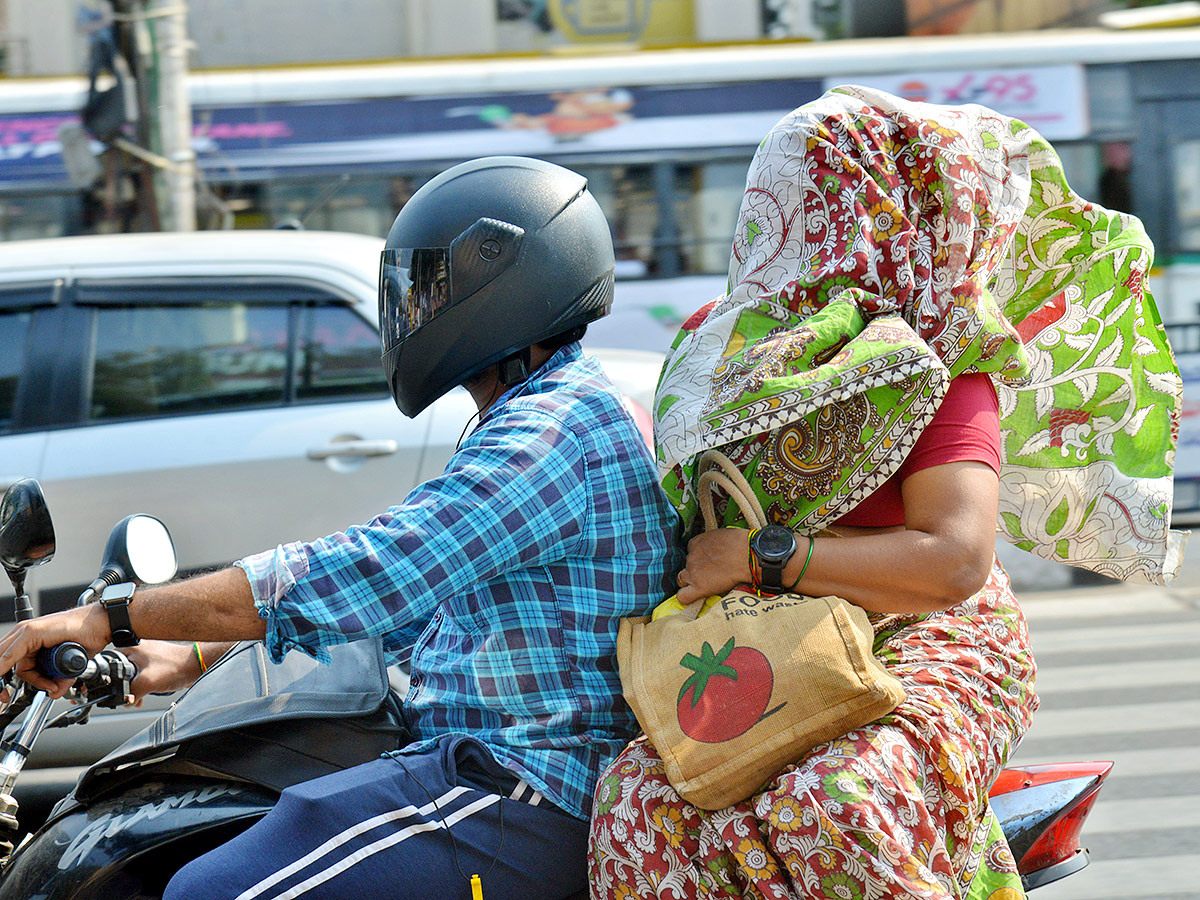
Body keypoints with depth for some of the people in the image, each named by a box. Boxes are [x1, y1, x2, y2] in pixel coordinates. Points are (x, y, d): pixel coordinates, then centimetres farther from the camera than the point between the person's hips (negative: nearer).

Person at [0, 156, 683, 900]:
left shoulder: (554, 428, -16)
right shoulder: (574, 410, 20)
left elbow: (367, 573, -25)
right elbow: (416, 609, 25)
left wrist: (114, 618, -20)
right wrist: (195, 658, 22)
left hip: (526, 796, -11)